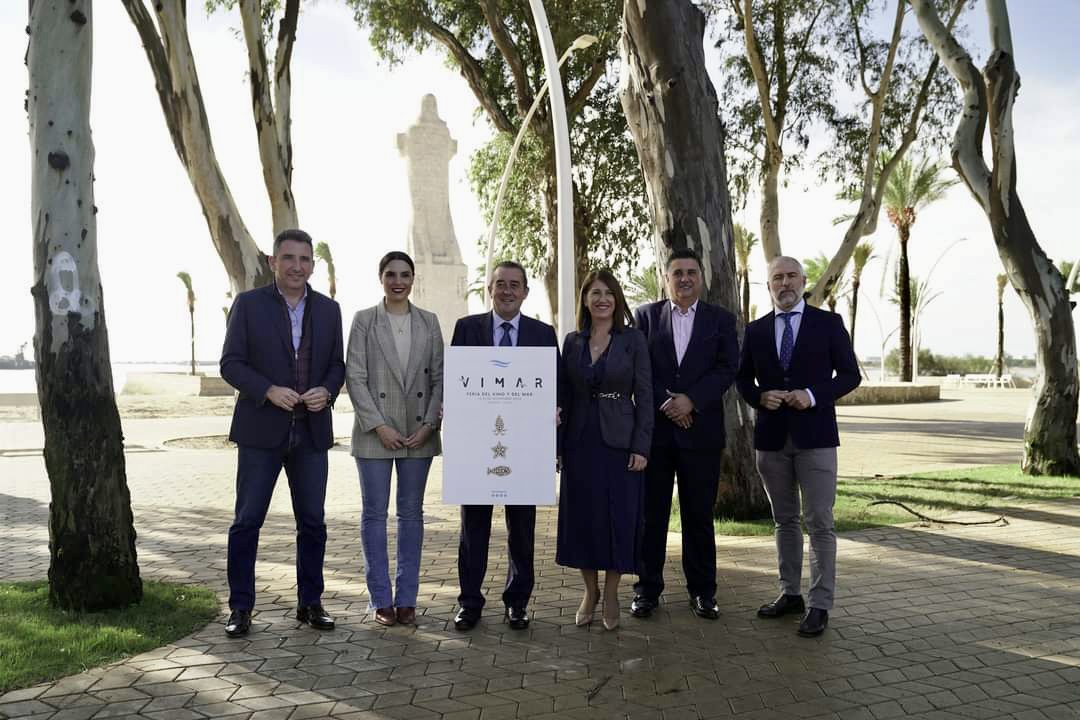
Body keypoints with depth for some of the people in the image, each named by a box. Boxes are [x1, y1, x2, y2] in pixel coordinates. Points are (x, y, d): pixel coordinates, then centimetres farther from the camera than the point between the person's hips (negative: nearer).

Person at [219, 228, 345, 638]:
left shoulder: (329, 309, 8)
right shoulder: (249, 304, -1)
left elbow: (337, 365, 11)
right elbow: (230, 364, -4)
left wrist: (327, 391, -10)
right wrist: (269, 391, -19)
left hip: (311, 432, 3)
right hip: (261, 431, -3)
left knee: (312, 523, 9)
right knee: (247, 521, 3)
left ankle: (310, 603, 22)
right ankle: (240, 608, 16)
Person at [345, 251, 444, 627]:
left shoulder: (429, 322, 7)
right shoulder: (364, 320, 1)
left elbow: (438, 377, 5)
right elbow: (355, 377, -5)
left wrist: (428, 424, -6)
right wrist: (379, 426, -12)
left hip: (419, 433, 2)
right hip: (375, 432, -2)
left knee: (412, 513, 8)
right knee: (375, 514, 3)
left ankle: (407, 598, 17)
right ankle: (381, 599, 14)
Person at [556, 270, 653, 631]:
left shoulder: (633, 339, -2)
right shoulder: (572, 342, 6)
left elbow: (644, 396, -4)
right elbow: (564, 396, 8)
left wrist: (641, 447, -9)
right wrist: (558, 444, 5)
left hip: (620, 442, -2)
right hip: (581, 442, 3)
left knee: (620, 518, 2)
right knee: (582, 517, 7)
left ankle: (611, 594, 19)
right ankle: (590, 591, 24)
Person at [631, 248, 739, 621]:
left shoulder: (721, 319, 8)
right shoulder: (645, 316, 7)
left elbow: (727, 368, -2)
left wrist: (690, 401, -14)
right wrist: (666, 404, -12)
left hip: (701, 430, 0)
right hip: (654, 428, 0)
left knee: (699, 515, 8)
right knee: (651, 513, 5)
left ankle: (702, 590, 20)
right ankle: (648, 589, 16)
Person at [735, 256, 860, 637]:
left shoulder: (828, 323, 0)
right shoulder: (755, 330, 9)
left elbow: (850, 374, 0)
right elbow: (743, 379, 14)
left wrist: (813, 395, -15)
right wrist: (760, 398, -7)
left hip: (815, 435, -3)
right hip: (771, 436, 3)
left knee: (819, 522, -3)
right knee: (785, 520, 13)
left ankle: (819, 605, 5)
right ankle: (790, 593, 24)